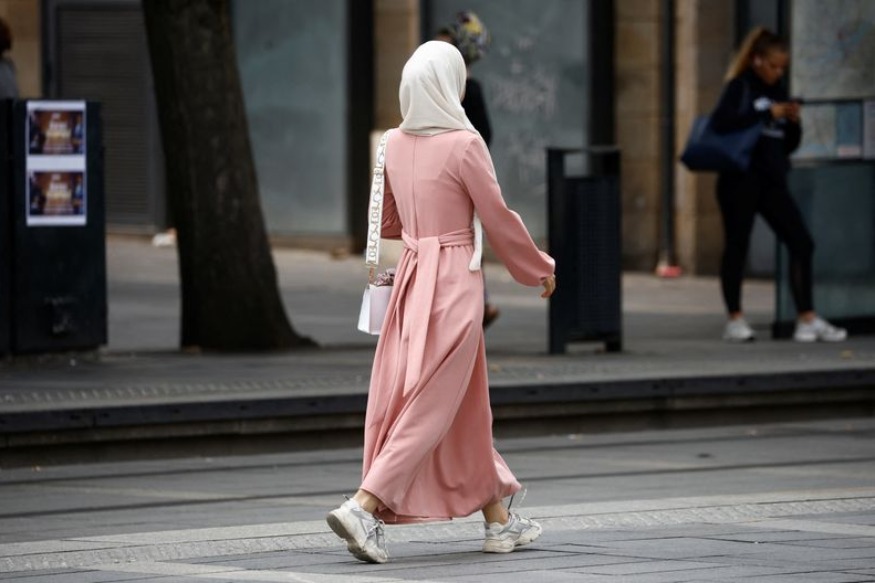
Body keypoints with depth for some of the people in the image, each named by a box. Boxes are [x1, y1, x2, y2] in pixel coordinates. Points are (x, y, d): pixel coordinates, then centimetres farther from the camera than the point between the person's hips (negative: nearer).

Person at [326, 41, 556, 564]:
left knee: (466, 405, 14)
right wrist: (541, 269, 6)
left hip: (412, 275, 7)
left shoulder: (396, 144, 5)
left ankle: (499, 519, 21)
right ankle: (364, 506, -16)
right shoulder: (464, 144, -14)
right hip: (454, 278, -7)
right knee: (433, 404, -5)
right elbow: (500, 220, -8)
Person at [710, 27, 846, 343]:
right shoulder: (740, 87, -2)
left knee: (802, 243, -3)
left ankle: (807, 319, -2)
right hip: (740, 180, -6)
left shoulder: (777, 92, 15)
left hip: (771, 180, 6)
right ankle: (735, 320, 12)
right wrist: (767, 112, -21)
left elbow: (789, 145, 19)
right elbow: (720, 121, -21)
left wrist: (793, 122, -3)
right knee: (737, 246, 2)